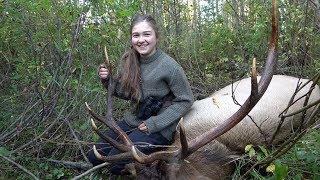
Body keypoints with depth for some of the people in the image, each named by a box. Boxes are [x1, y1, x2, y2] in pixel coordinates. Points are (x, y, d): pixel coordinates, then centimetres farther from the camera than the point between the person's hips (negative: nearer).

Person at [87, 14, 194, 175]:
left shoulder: (168, 66, -20)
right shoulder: (128, 60, -3)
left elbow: (185, 100, -13)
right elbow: (125, 93, 9)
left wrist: (154, 124, -17)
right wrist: (107, 80, -11)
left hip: (159, 128, -6)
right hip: (133, 120, 6)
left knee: (115, 163, -17)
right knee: (94, 157, 4)